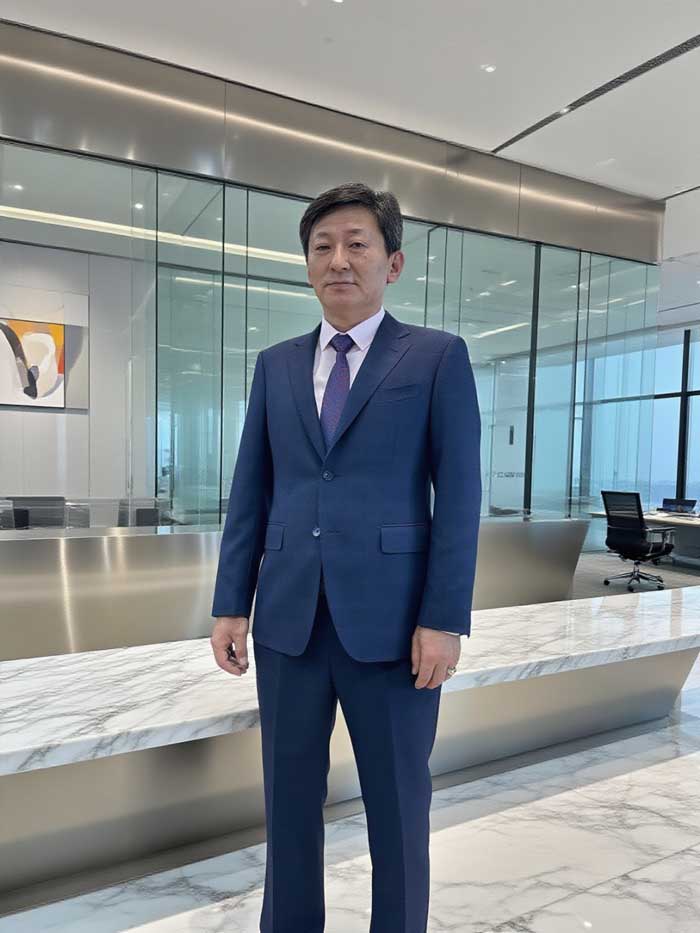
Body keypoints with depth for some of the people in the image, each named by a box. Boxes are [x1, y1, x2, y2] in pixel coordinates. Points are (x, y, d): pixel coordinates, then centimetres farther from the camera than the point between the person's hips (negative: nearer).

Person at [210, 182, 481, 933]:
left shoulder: (439, 357, 0)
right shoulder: (276, 364, 10)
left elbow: (459, 495, -5)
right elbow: (250, 491, 8)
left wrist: (444, 618, -11)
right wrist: (231, 603, 4)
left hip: (391, 620, -3)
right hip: (288, 619, 4)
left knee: (397, 806, 15)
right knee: (289, 801, 17)